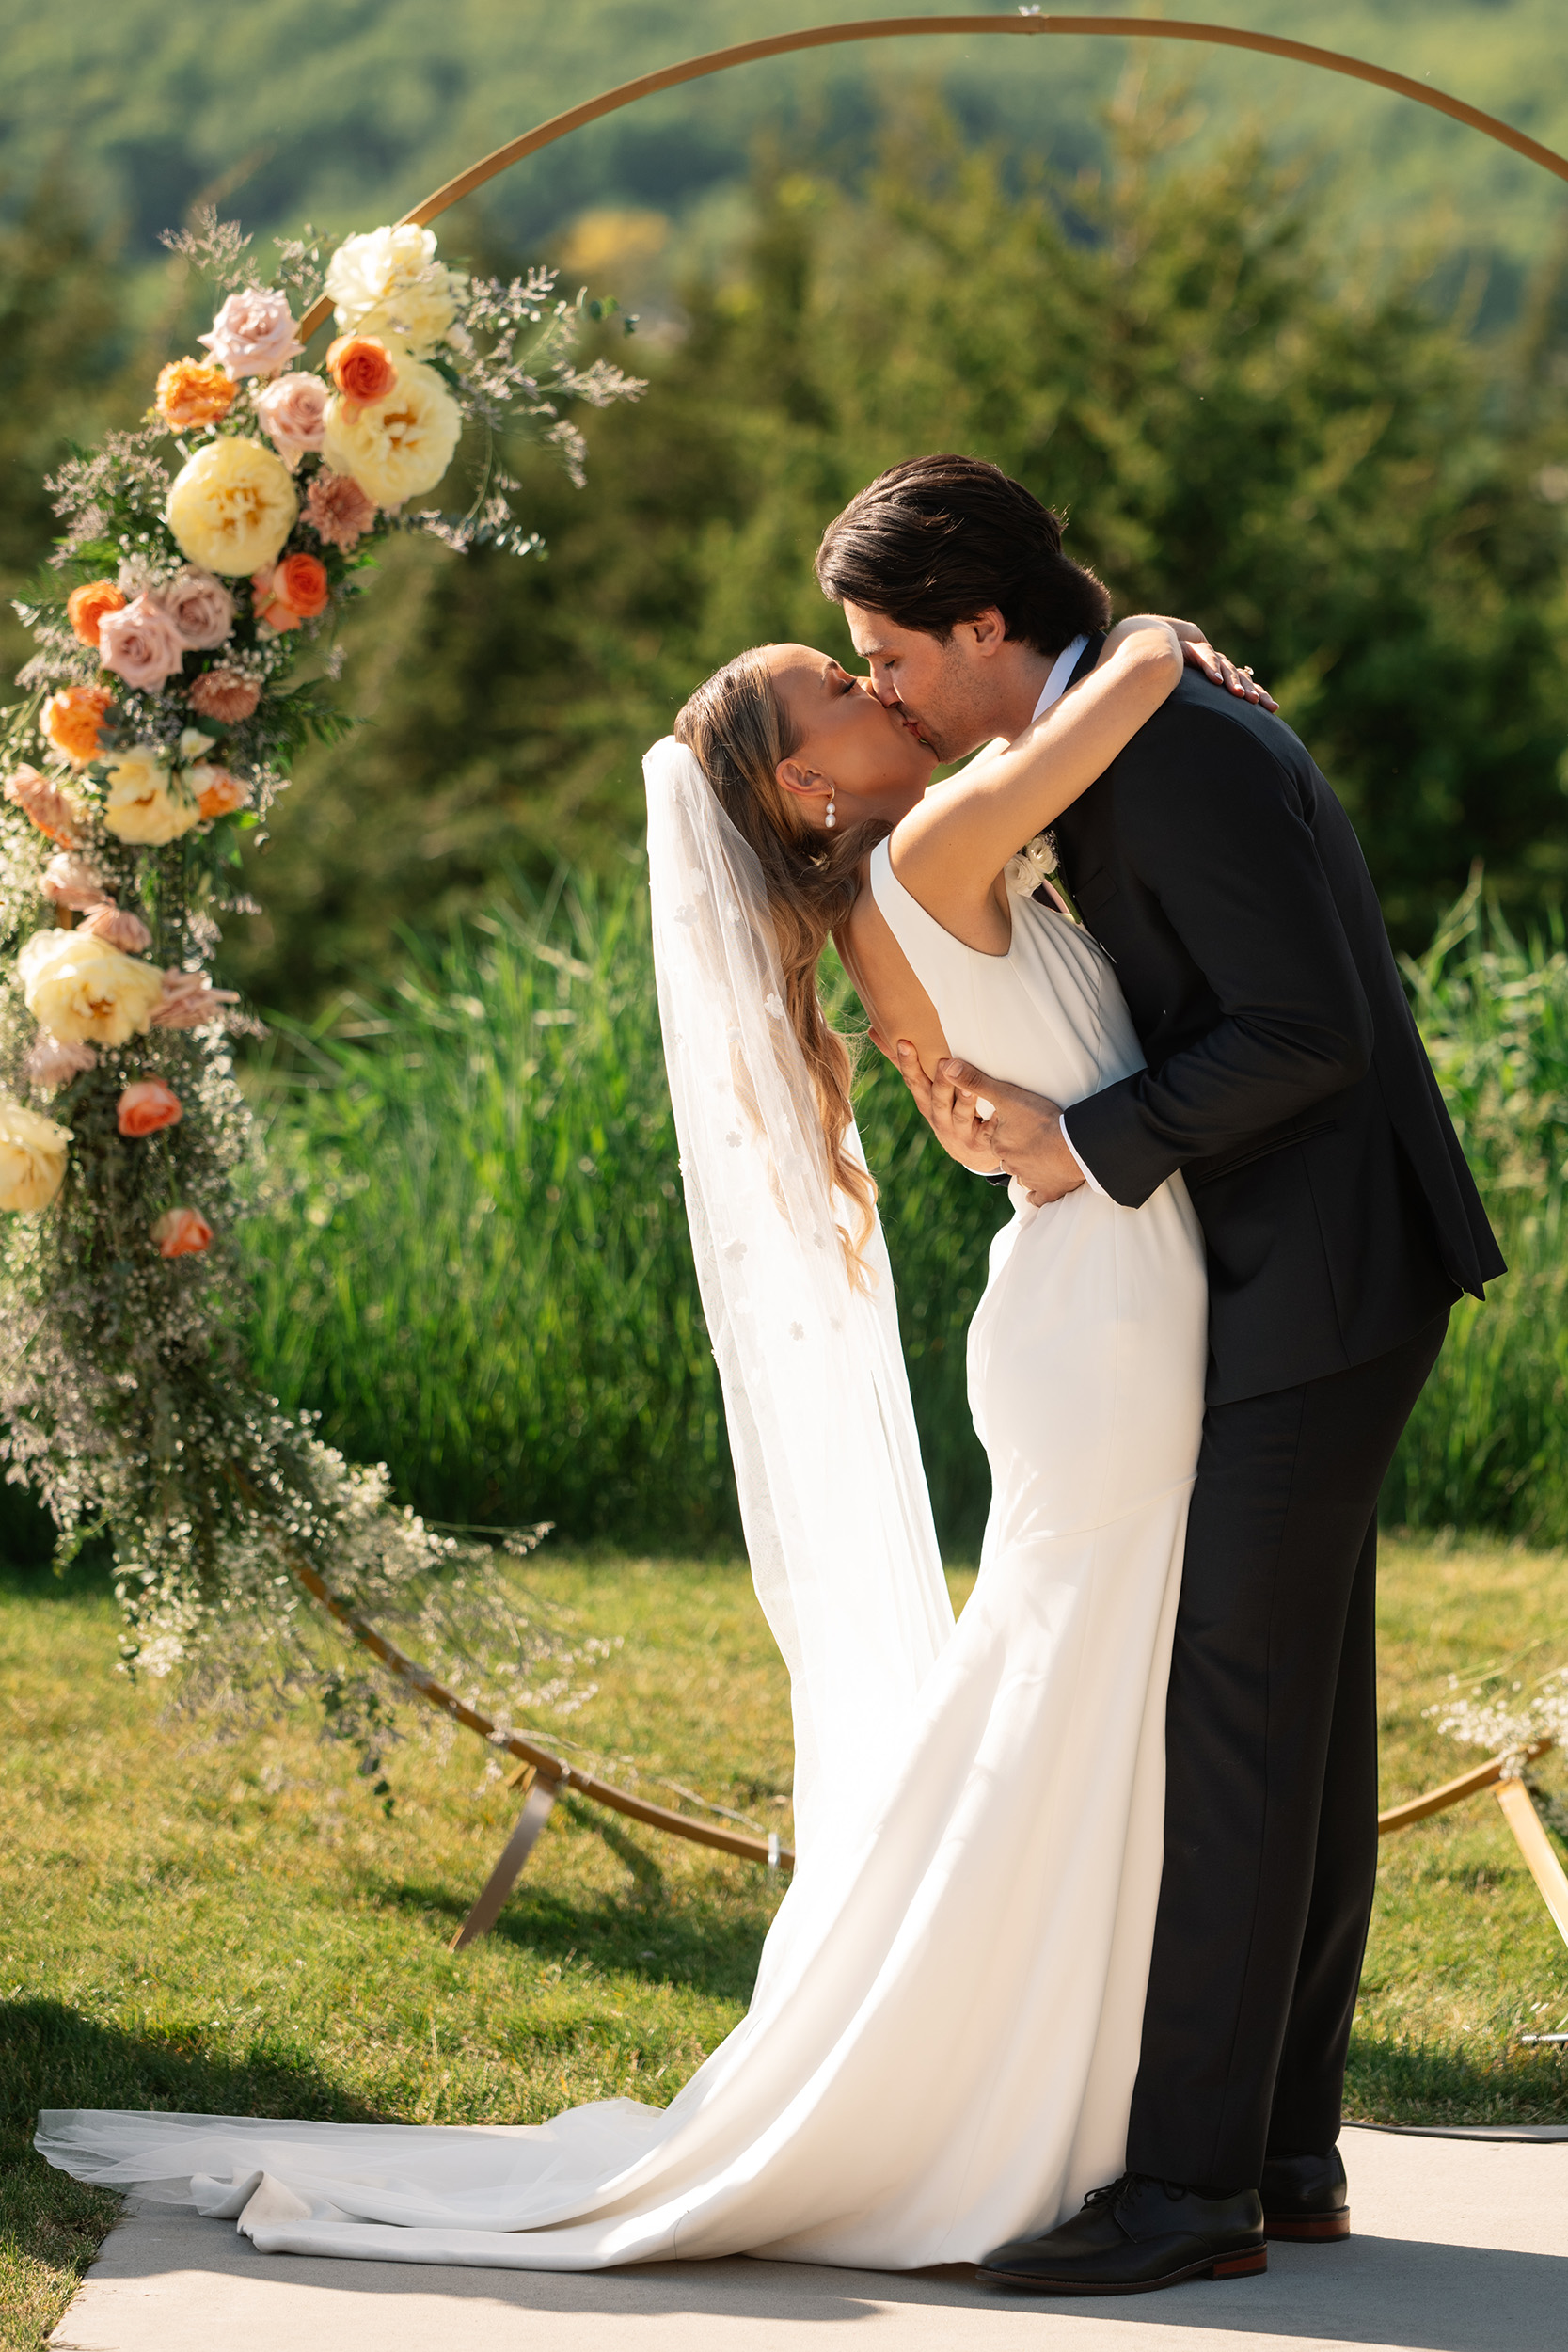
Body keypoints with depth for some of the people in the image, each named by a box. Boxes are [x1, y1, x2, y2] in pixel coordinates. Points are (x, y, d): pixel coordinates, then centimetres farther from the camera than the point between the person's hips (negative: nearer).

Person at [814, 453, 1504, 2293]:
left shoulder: (1183, 754, -19)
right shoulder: (1118, 748, 13)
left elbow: (1307, 1031, -23)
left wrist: (1092, 1145, -18)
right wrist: (1004, 1098, -1)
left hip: (1321, 1289, -11)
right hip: (1290, 1288, 11)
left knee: (1235, 1717, -8)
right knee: (1297, 1721, 12)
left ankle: (1186, 2170, -5)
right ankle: (1286, 2153, 18)